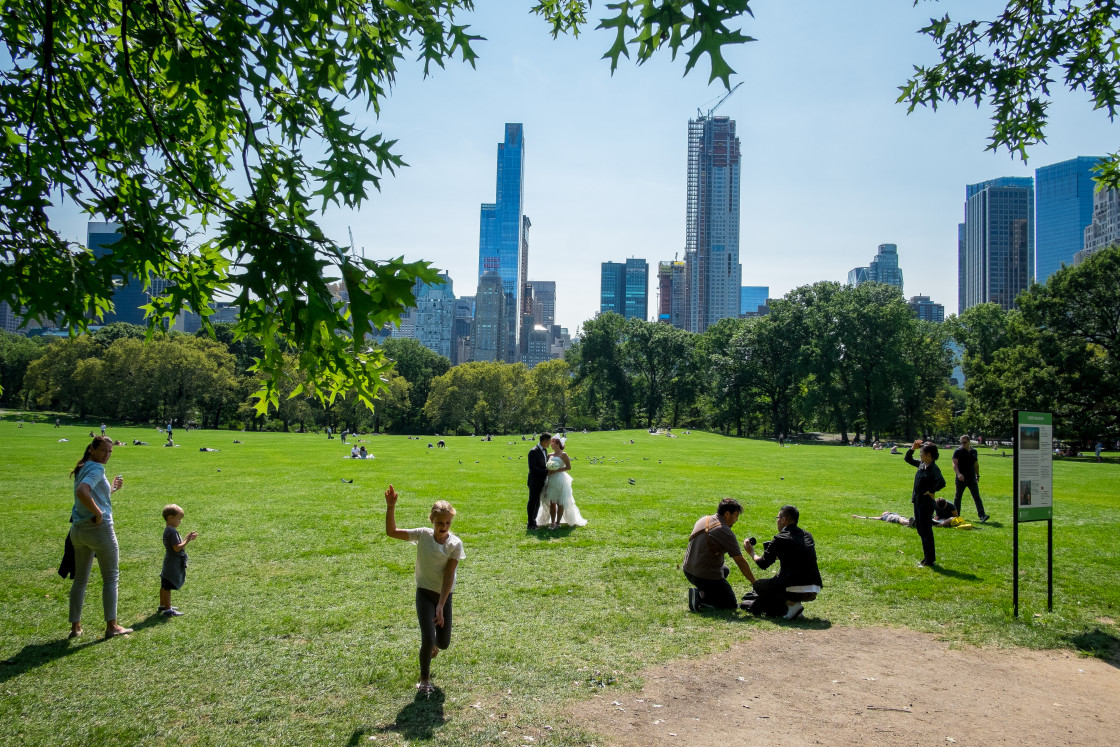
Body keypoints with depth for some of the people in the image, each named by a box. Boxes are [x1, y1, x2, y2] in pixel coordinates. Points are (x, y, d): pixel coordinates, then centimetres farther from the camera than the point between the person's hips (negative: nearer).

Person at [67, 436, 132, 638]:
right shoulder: (96, 469, -13)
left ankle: (75, 626, 20)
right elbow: (82, 492, -31)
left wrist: (112, 488, 23)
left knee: (80, 579, 16)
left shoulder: (83, 469, 16)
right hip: (99, 528, -9)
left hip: (78, 529, 9)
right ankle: (111, 626, 6)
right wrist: (98, 513, -23)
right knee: (111, 577, 3)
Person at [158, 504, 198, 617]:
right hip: (173, 564, -10)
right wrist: (187, 541, -18)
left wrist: (187, 539, 9)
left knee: (164, 586, 20)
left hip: (169, 563, 10)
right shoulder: (172, 532, -21)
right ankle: (168, 610, 0)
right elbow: (177, 548, -25)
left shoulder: (167, 530, 11)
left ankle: (162, 605, 33)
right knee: (168, 587, -4)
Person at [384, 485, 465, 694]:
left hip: (445, 595, 1)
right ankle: (424, 679, 14)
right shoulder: (423, 535, -9)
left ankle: (431, 645, 46)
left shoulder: (455, 544, -13)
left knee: (443, 643, 7)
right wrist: (391, 507, -24)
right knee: (428, 639, -12)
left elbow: (449, 575, -16)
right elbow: (392, 532, -12)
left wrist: (441, 606, -21)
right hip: (425, 593, -1)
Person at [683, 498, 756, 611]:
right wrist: (755, 583, -6)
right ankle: (701, 596, -12)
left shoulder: (702, 520, 5)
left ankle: (702, 592, 8)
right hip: (706, 576, -8)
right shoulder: (726, 533, -16)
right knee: (731, 604, 9)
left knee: (725, 570, 33)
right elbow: (740, 562, -14)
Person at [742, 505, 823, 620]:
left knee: (758, 585, 13)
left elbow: (763, 564, 3)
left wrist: (751, 553, 21)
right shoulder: (808, 536, 13)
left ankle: (791, 604, -3)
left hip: (796, 590, -8)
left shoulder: (780, 539, -6)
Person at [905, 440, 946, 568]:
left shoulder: (934, 468, -18)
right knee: (920, 530, 16)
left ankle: (929, 560, 9)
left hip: (926, 503, -9)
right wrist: (912, 448, 6)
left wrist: (932, 491, -21)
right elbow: (907, 459, 20)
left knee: (926, 531, -1)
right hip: (917, 502, 9)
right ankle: (928, 557, 27)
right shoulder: (921, 464, 7)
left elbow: (941, 482, -34)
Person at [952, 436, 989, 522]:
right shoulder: (958, 452, -4)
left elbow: (976, 464, 22)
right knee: (958, 497, 8)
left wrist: (977, 475, 23)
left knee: (977, 497, -6)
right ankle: (956, 516, 19)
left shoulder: (974, 451, 10)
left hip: (972, 479, 3)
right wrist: (958, 474, -30)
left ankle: (982, 515, -12)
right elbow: (954, 464, -14)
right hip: (961, 479, -3)